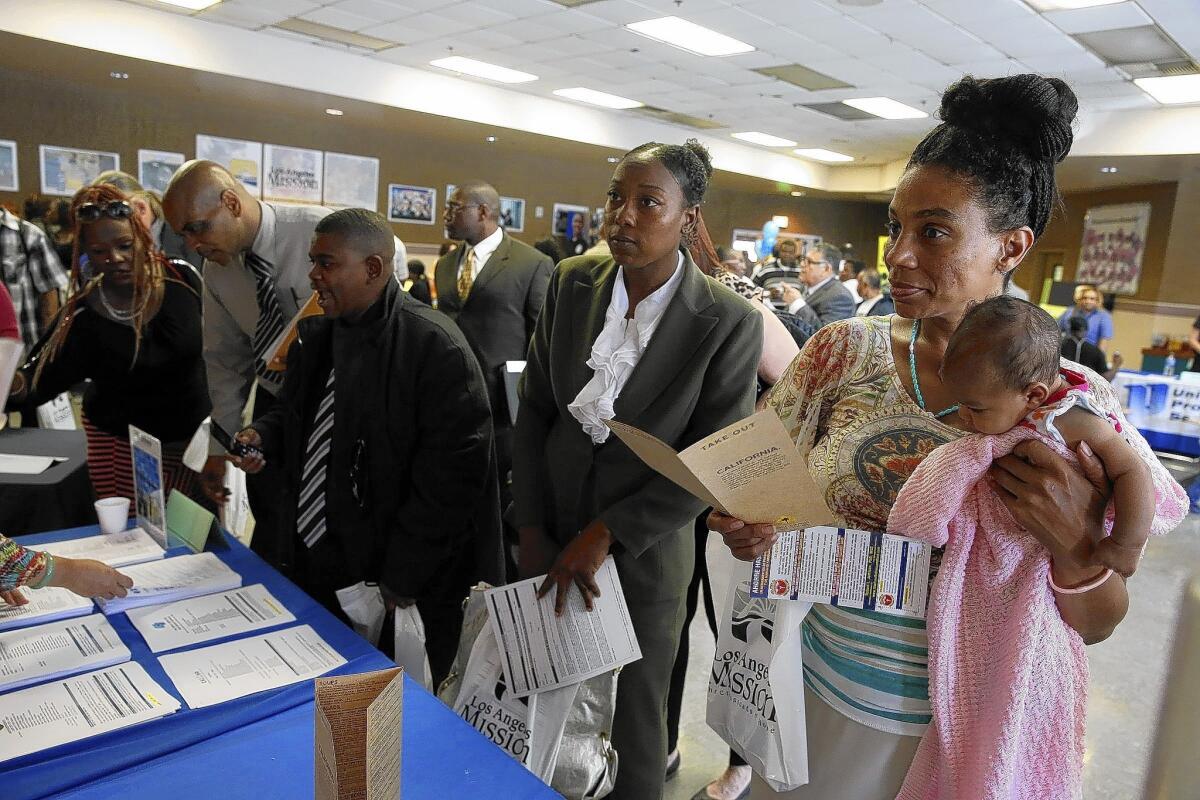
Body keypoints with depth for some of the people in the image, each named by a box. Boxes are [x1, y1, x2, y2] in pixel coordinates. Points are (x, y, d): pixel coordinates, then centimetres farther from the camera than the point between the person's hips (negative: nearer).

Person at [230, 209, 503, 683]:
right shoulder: (316, 335, 6)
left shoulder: (436, 347, -19)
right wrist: (264, 436, 0)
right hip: (306, 561, 7)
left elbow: (450, 475, -20)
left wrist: (401, 578, -17)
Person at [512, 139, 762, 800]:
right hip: (550, 537, 3)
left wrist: (608, 534, -14)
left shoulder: (730, 324, -15)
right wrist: (532, 529, 0)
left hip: (643, 553, -3)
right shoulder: (572, 283, -3)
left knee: (635, 722, 14)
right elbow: (534, 408, 2)